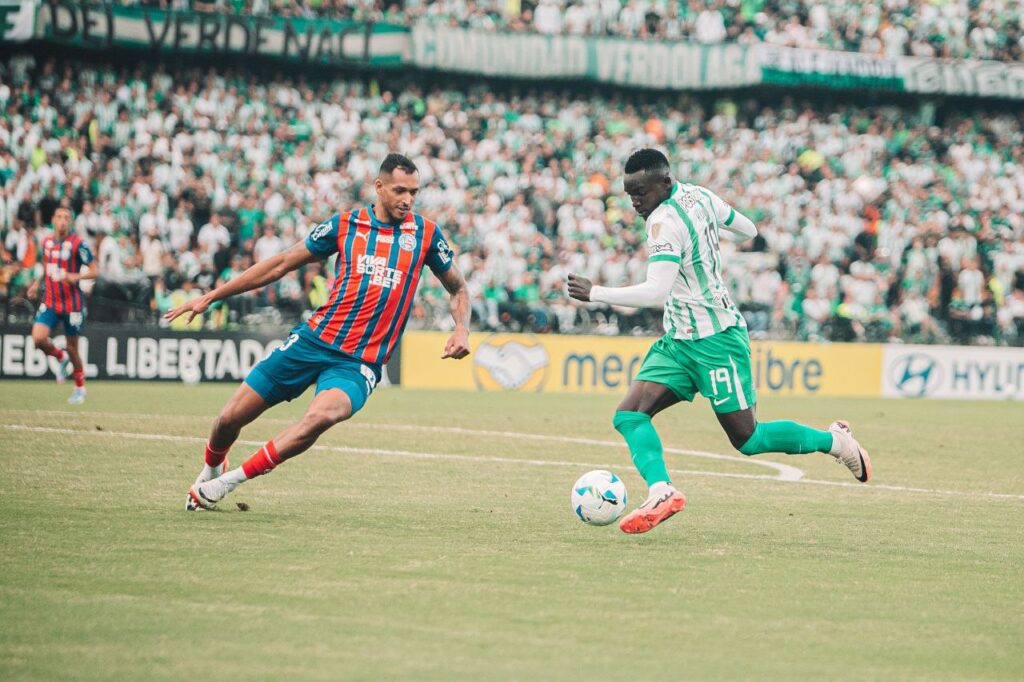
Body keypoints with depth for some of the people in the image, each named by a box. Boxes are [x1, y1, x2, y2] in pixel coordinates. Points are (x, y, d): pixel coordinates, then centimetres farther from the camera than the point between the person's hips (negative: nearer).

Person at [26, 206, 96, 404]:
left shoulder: (78, 243, -12)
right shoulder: (46, 242, 5)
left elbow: (93, 271, -11)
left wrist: (76, 276, -28)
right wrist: (37, 283, 9)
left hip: (72, 304, -4)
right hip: (50, 301, 4)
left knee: (72, 348, 4)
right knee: (38, 338, -16)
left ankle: (80, 388, 26)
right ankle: (61, 357, 17)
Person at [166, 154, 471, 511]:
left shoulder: (425, 233, 2)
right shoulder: (345, 224, 3)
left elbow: (457, 287, 17)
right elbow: (282, 263, 10)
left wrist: (461, 329, -4)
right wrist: (210, 297, 9)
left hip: (358, 363, -1)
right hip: (313, 340, 1)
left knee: (321, 415, -33)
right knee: (231, 418, 0)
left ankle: (228, 481, -18)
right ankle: (211, 468, 37)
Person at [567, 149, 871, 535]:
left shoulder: (664, 221, -22)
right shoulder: (699, 196, 6)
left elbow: (655, 292, -30)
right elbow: (747, 230, 20)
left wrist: (594, 294, -26)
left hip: (716, 341, -10)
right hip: (679, 342, 10)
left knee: (747, 439, -1)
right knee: (629, 415, -8)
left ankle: (834, 441, 18)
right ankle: (661, 492, -23)